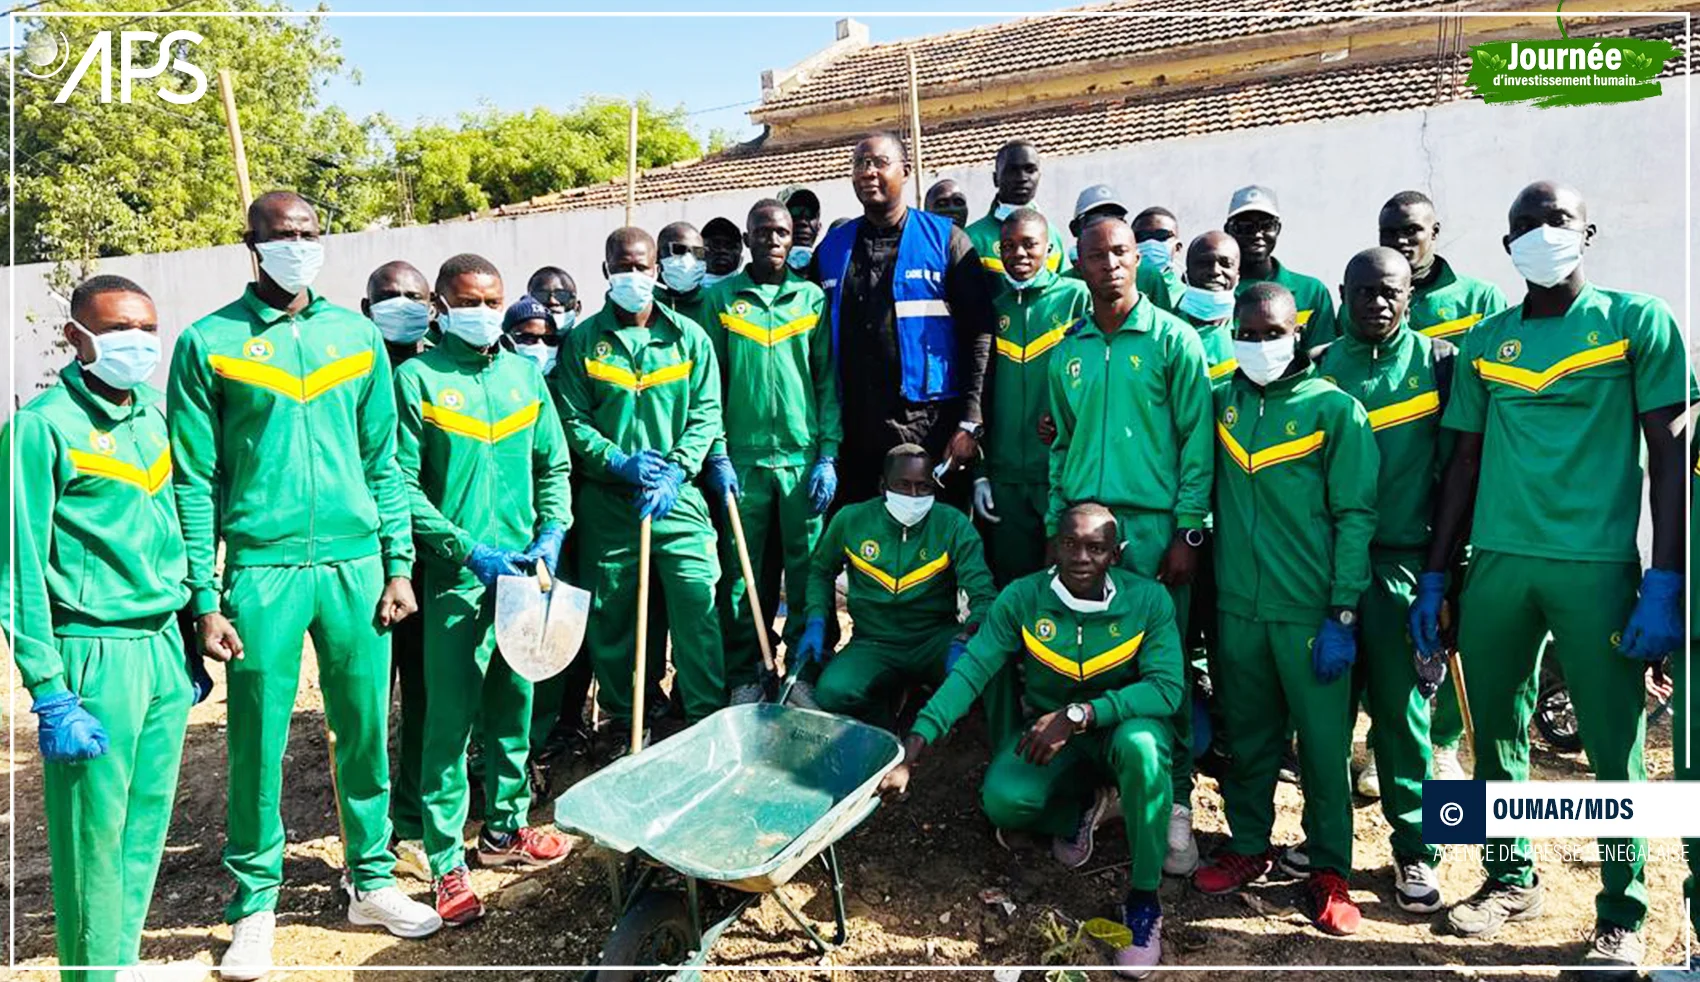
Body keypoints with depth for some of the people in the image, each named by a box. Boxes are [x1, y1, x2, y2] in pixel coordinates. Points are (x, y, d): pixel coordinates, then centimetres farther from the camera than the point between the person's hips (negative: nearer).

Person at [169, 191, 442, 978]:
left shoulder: (357, 335, 9)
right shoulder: (209, 343, 1)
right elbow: (195, 480, 0)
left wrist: (399, 564, 5)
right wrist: (203, 596, -5)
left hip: (356, 565, 3)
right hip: (263, 568, -2)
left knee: (366, 730, 10)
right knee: (258, 745, 5)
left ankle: (371, 880, 26)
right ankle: (254, 906, 22)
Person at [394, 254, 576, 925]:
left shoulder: (524, 373, 9)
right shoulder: (418, 379, -4)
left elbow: (553, 465, 14)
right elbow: (402, 486, -9)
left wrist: (551, 533, -1)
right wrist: (471, 550, -13)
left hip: (524, 570, 5)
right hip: (456, 576, -5)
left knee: (515, 704, 14)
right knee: (451, 718, -2)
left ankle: (505, 828, 31)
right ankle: (447, 864, 9)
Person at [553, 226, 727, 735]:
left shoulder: (689, 337, 5)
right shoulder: (583, 341, 5)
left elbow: (705, 414, 1)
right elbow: (572, 420, 0)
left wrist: (676, 471, -11)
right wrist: (619, 461, -13)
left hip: (678, 497, 0)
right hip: (606, 499, 1)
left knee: (698, 602, -5)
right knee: (610, 611, 8)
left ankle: (708, 715, 8)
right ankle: (623, 718, 24)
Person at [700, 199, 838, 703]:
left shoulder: (813, 298, 7)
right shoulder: (720, 298, 6)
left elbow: (828, 382, 5)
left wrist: (828, 456, -2)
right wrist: (717, 456, -4)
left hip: (804, 457, 1)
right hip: (741, 457, 0)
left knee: (805, 568, 3)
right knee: (742, 570, 4)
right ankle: (743, 674, 16)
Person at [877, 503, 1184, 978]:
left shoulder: (1149, 600, -17)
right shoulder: (1022, 598, -15)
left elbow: (1166, 687, -25)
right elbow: (969, 673, -21)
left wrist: (1078, 715, -37)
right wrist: (910, 753, -31)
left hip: (1123, 725, -1)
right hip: (1050, 730, 2)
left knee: (1139, 744, -37)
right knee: (1003, 801, -27)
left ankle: (1143, 899, -16)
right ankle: (1077, 807, 11)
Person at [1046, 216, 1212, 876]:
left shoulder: (1172, 339, 0)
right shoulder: (1068, 351, 12)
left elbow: (1197, 441, -3)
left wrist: (1187, 530, -8)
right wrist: (1055, 525, 12)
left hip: (1152, 524, -3)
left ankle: (1175, 797, 12)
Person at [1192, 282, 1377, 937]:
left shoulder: (1334, 409, -5)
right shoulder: (1222, 401, 6)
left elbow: (1355, 516, -6)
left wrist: (1343, 614, -10)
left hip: (1310, 612, -3)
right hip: (1237, 606, 4)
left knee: (1324, 742, 5)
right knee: (1246, 736, 14)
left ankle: (1329, 870, 20)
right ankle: (1247, 847, 30)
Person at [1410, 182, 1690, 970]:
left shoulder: (1636, 322, 3)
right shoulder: (1484, 342, 12)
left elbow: (1671, 457, -1)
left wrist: (1664, 581, -9)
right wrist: (1434, 577, 11)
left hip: (1598, 565, -3)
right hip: (1496, 563, 3)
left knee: (1614, 744, 3)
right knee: (1496, 731, 11)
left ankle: (1620, 915, 19)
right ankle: (1510, 878, 29)